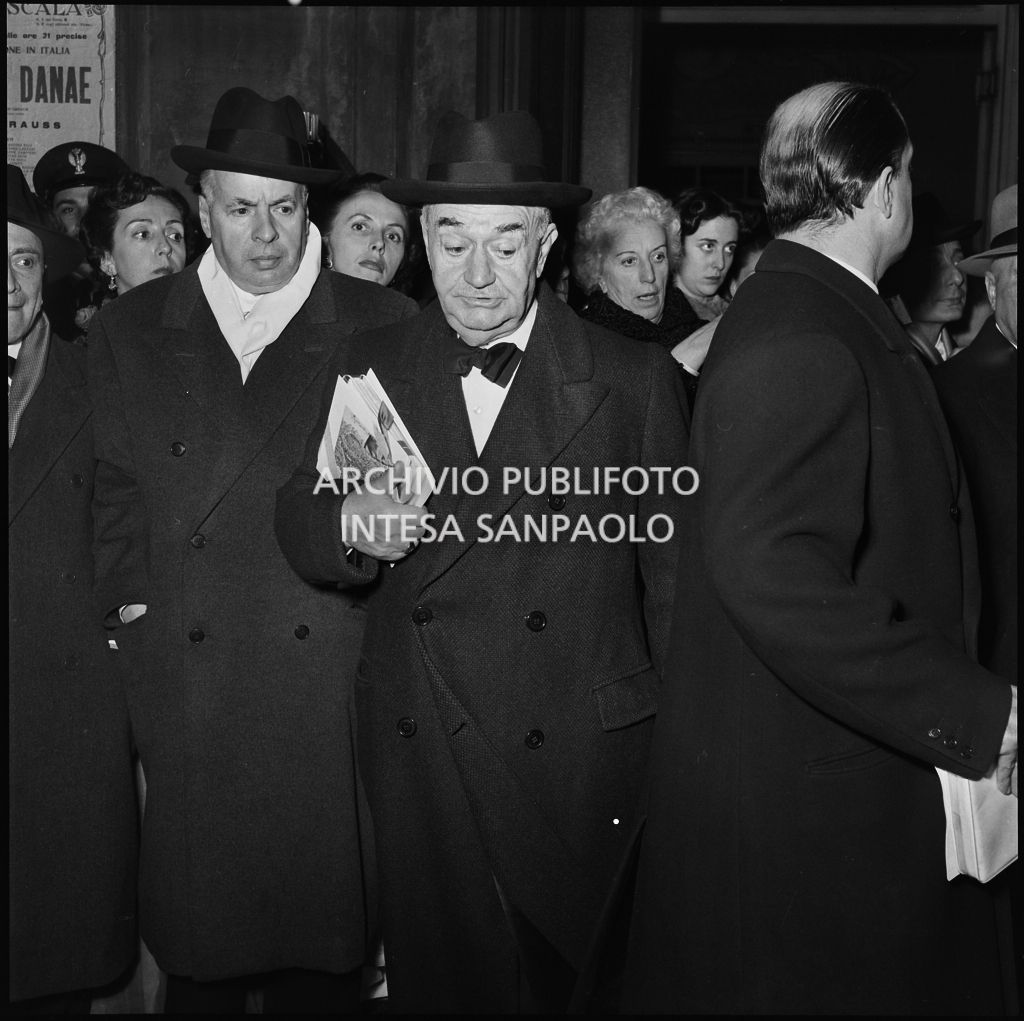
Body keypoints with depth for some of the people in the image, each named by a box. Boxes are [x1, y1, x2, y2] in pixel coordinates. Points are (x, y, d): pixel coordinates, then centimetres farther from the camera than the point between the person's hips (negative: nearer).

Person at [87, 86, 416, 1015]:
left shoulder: (381, 327, 4)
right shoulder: (128, 330, 10)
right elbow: (113, 485, 11)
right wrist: (131, 600, 1)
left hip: (331, 671, -1)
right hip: (183, 679, 1)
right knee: (197, 939, 10)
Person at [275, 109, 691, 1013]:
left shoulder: (636, 379, -4)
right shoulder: (370, 372, 4)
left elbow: (674, 572, 0)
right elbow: (300, 521, 3)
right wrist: (350, 524, -21)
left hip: (581, 762, -2)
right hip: (418, 759, 2)